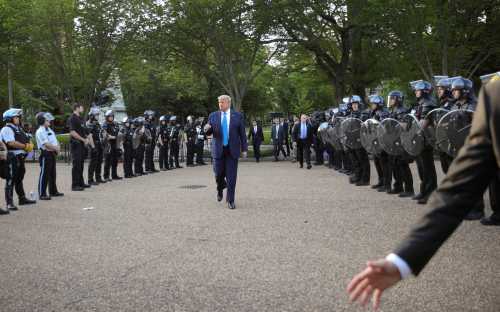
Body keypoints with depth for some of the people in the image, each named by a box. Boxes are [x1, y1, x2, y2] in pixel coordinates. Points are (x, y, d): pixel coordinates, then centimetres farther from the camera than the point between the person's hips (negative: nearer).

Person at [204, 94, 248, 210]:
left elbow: (242, 134, 4)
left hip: (232, 150, -1)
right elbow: (209, 132, 9)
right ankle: (220, 189, 36)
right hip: (218, 150, 1)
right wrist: (207, 129, -15)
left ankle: (230, 200, 10)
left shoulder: (237, 116, 3)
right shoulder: (213, 116, 6)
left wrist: (244, 149, 1)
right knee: (218, 174, 3)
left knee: (231, 177, -2)